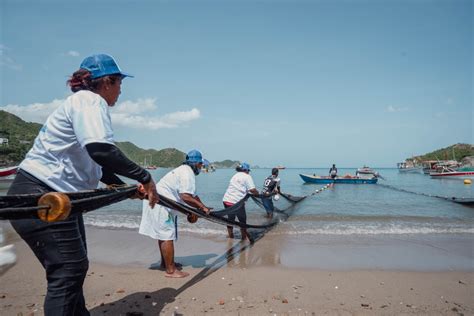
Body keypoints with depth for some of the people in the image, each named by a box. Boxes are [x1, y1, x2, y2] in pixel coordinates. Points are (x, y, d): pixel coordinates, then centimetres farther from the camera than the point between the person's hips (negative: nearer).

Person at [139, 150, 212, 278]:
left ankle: (165, 262, 34)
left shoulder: (184, 170, 18)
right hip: (160, 204, -11)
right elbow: (185, 196, -27)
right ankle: (170, 270, -1)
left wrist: (203, 207, 11)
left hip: (160, 203, 11)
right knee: (167, 236, -7)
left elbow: (193, 195, 18)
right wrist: (202, 207, -20)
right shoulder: (188, 173, -16)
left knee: (163, 234, 20)